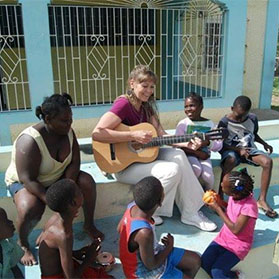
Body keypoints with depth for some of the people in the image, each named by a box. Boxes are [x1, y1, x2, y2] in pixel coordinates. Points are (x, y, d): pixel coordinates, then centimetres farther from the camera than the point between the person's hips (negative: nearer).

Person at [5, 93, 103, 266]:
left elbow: (75, 162, -12)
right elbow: (28, 180, -33)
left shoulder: (67, 131, -15)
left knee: (87, 182, -19)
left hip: (58, 177, 5)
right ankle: (23, 244, -2)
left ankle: (89, 225, 2)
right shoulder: (30, 141, -33)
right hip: (23, 181, -5)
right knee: (30, 210, -35)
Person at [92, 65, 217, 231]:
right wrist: (134, 136, -29)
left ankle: (190, 213, -4)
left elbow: (162, 135, 2)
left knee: (177, 155, -12)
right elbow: (97, 133, -29)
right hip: (123, 163, -7)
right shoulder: (124, 104, -17)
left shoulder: (146, 107, 8)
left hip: (142, 155, 8)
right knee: (171, 171, -21)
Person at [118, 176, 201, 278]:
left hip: (152, 253, 7)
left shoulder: (133, 206, -18)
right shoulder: (145, 232, -41)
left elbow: (120, 228, 2)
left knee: (195, 260, 12)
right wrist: (169, 247, -10)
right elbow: (151, 265, -24)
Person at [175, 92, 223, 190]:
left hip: (204, 156, 2)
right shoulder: (183, 123, -3)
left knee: (208, 176, -24)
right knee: (197, 170, -32)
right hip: (189, 155, -2)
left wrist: (208, 143, -18)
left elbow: (219, 145, 5)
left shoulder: (209, 123, 5)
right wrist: (197, 152, -16)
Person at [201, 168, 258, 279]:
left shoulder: (249, 206, -29)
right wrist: (218, 201, -10)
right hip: (223, 238, 7)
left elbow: (235, 230, -26)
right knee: (204, 262, -5)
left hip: (238, 245, -7)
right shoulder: (234, 195, -9)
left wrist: (218, 208, -23)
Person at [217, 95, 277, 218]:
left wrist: (264, 143, 3)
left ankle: (262, 200, -15)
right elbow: (220, 145, -9)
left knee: (268, 161, -24)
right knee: (230, 161, -40)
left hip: (249, 149, 4)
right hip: (231, 150, -4)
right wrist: (238, 150, -19)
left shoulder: (253, 118, 2)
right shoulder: (224, 122, -11)